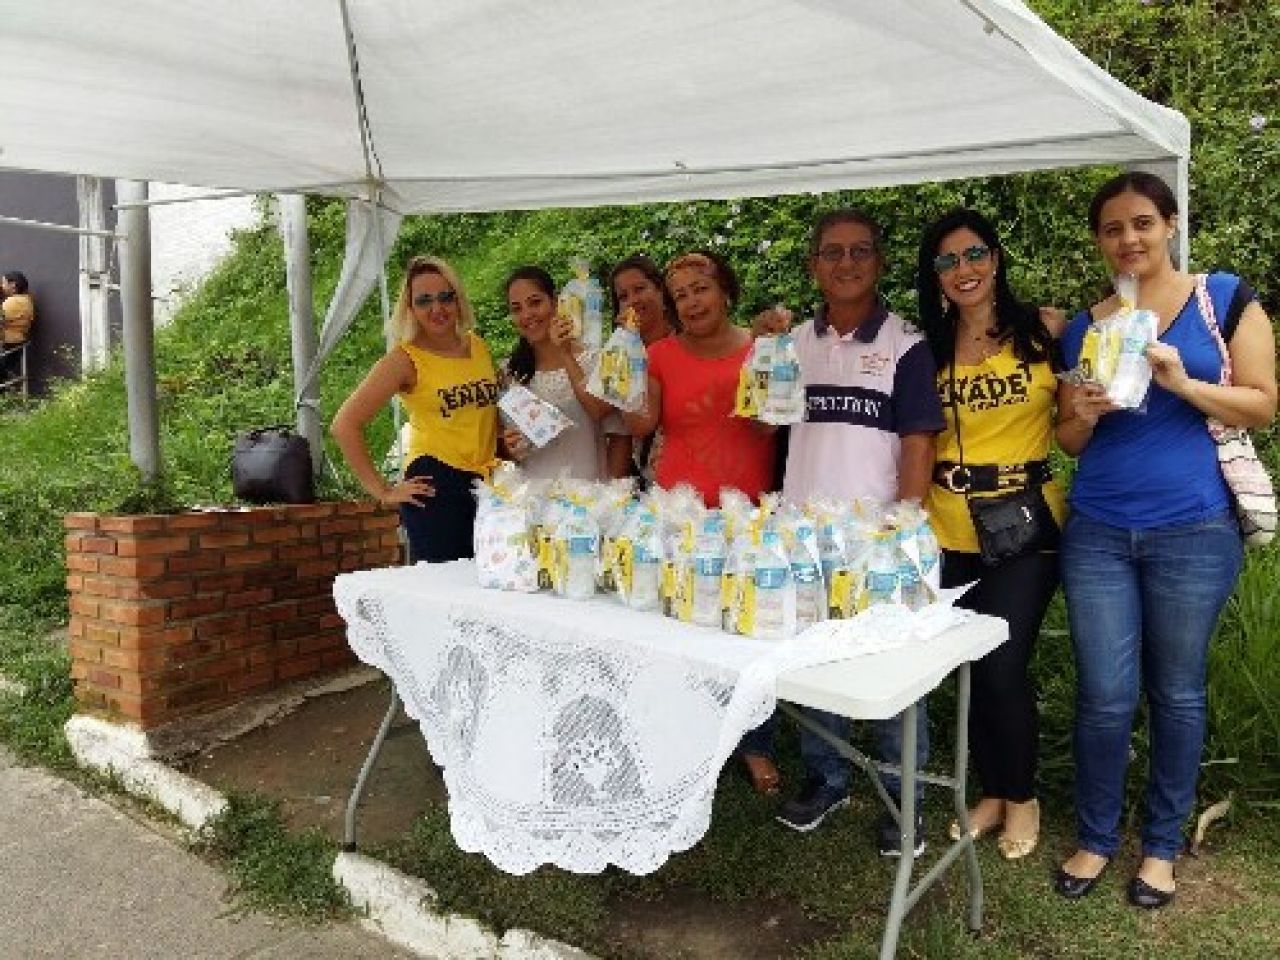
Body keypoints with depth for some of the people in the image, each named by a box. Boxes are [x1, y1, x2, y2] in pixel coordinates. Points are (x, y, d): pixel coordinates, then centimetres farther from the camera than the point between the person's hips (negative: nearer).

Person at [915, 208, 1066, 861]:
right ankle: (992, 792, 31)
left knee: (1004, 666, -3)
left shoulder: (1045, 329, -1)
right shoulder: (926, 350, 4)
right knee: (971, 667, 10)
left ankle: (1022, 797, 22)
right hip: (949, 532, 3)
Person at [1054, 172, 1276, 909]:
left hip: (1194, 532, -2)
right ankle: (1097, 837, 24)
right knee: (1105, 696, 5)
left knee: (1176, 693, 10)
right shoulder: (1084, 326, 10)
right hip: (1098, 534, 2)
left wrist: (1182, 382, -17)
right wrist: (1082, 415, -9)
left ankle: (1162, 844, 27)